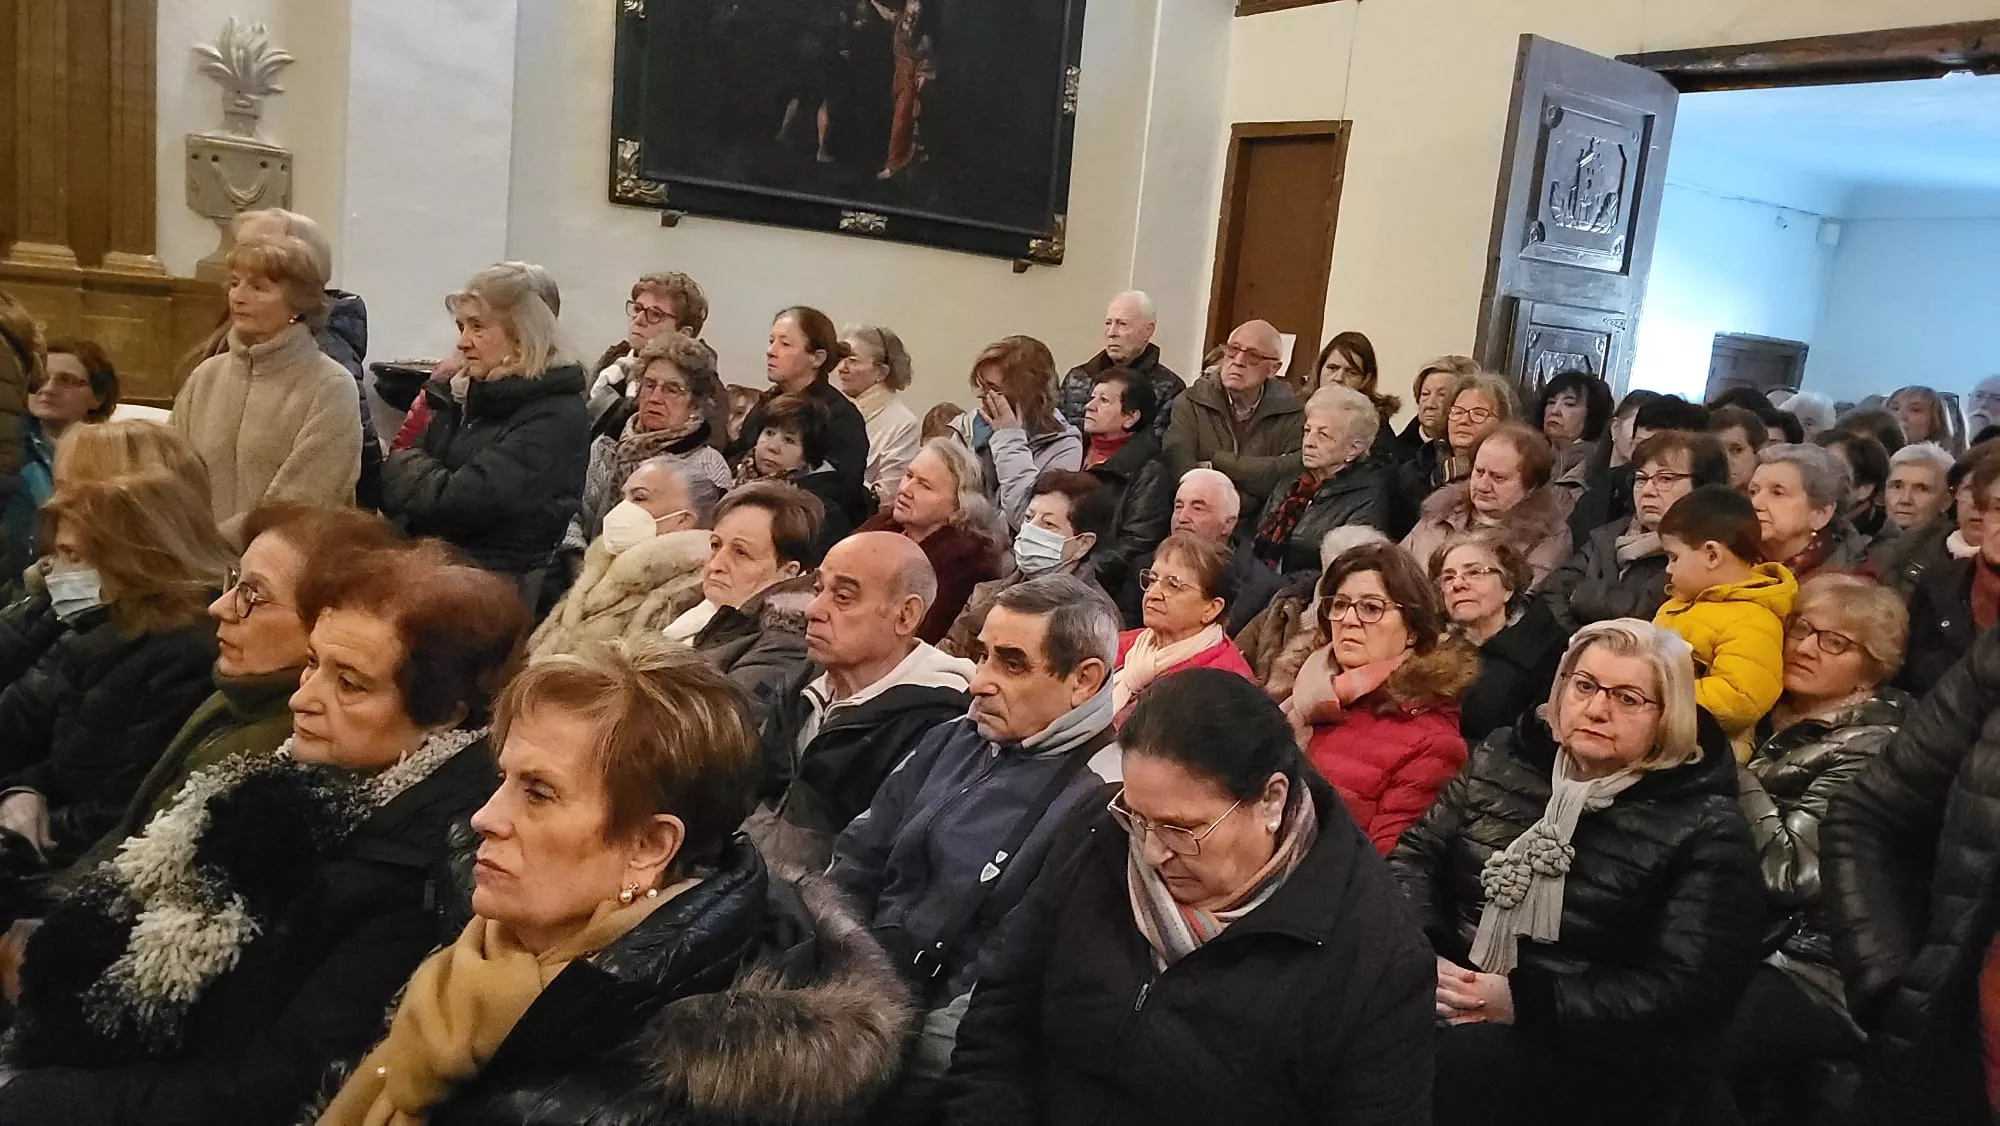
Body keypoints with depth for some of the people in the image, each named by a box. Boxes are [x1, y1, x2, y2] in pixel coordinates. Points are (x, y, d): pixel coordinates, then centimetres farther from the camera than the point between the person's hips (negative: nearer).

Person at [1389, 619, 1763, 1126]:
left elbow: (1687, 993, -13)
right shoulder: (1505, 756, 11)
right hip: (1455, 998, 4)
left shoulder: (1704, 828, -4)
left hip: (1587, 1048, -4)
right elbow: (1418, 852, 10)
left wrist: (1522, 1000, -20)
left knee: (1445, 1065, -33)